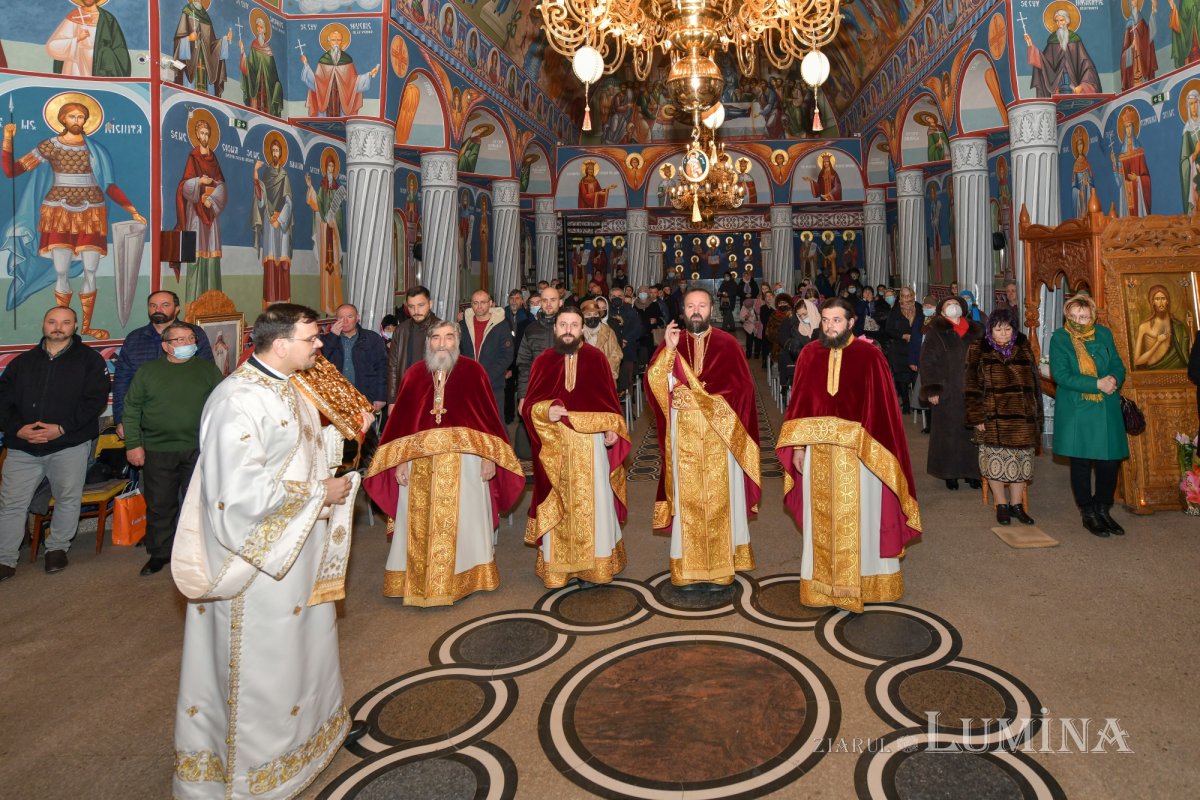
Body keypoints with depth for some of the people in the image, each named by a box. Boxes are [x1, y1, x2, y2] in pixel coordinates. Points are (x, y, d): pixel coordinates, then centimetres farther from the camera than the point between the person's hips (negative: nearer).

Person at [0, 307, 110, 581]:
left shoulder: (89, 359, 3)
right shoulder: (22, 362, 14)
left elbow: (95, 399, -7)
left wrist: (62, 428, -16)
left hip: (70, 445, -3)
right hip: (22, 446, 3)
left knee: (68, 499, 3)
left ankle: (57, 548, 22)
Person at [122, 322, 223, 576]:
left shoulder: (208, 369, 5)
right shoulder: (147, 371, 5)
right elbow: (131, 409, 5)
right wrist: (133, 444, -2)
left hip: (199, 450, 0)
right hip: (157, 451, 1)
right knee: (159, 506, 10)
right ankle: (160, 553, 25)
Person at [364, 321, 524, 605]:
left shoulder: (473, 371, -1)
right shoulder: (414, 374, 4)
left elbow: (488, 415, -1)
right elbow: (400, 420, 3)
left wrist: (490, 456, -6)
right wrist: (399, 461, -2)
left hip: (464, 461, -1)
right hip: (420, 462, 2)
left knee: (464, 518, 9)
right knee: (421, 522, 8)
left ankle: (465, 575, 26)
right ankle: (421, 579, 22)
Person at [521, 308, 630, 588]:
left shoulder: (596, 359, 1)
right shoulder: (543, 362, 4)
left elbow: (610, 400, 2)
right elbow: (528, 405, 2)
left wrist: (612, 430, -12)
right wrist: (545, 411, -18)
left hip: (591, 444, -1)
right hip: (555, 446, 1)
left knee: (591, 504, 4)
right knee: (558, 507, 6)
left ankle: (592, 566, 16)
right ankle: (556, 568, 17)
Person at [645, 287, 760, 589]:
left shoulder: (727, 344, 2)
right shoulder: (671, 342, 7)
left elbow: (743, 387, -6)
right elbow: (654, 383, -4)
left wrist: (695, 392, -10)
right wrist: (669, 349, -16)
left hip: (720, 434, -1)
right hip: (684, 435, 1)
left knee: (719, 496, 3)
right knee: (687, 497, 4)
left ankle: (719, 568, 14)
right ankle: (688, 569, 13)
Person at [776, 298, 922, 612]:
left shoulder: (870, 355, -6)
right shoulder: (810, 354, 3)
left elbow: (882, 406, -7)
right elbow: (799, 402, 5)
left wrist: (876, 450, -11)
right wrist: (797, 446, 1)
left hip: (859, 451, -3)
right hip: (818, 449, 3)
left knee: (857, 515, 7)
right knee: (822, 516, 11)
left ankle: (861, 581, 24)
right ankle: (823, 582, 25)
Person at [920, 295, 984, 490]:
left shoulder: (975, 331, 10)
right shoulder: (935, 332, 0)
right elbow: (927, 361, -5)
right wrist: (931, 389, -13)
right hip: (947, 391, -3)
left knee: (972, 431, 3)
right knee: (948, 432, 2)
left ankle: (971, 471, 15)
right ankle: (950, 473, 12)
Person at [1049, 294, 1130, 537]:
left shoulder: (1104, 334, 6)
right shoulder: (1059, 338, -6)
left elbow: (1118, 365, 10)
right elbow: (1061, 375, -14)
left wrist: (1114, 379, -13)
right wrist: (1097, 384, -19)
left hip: (1107, 410, 3)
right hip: (1075, 411, -3)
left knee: (1111, 461, 5)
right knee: (1081, 463, 5)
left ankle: (1103, 509, 24)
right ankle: (1088, 513, 19)